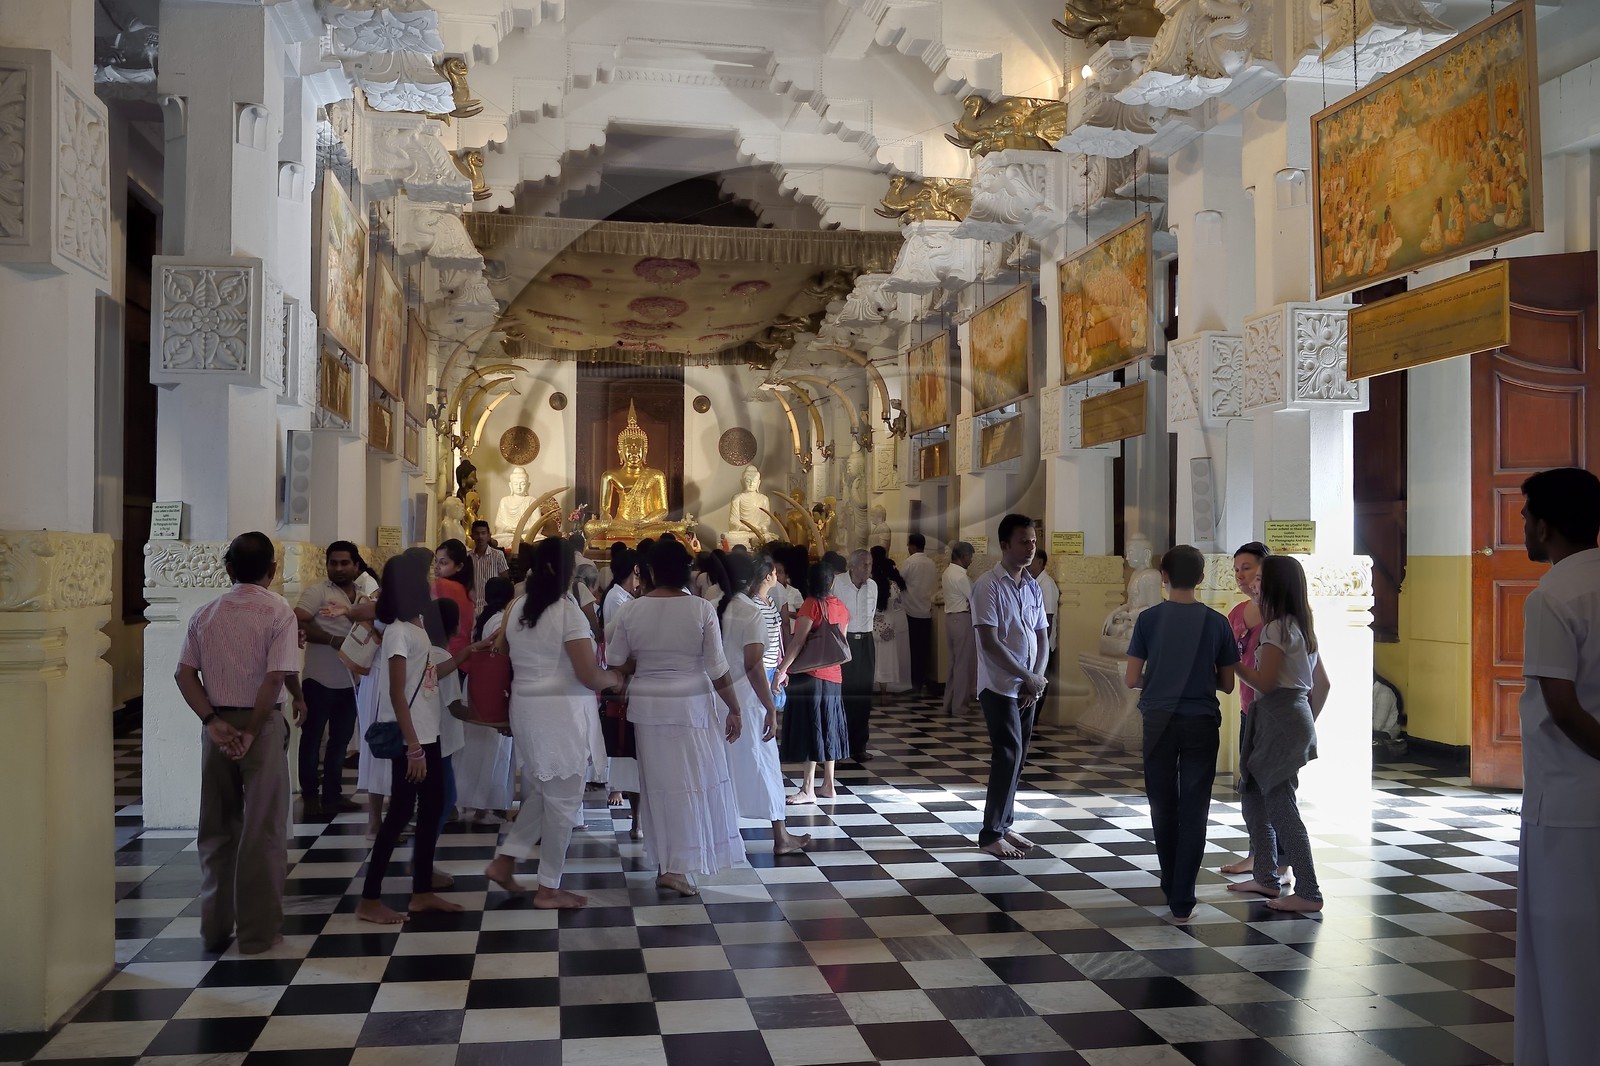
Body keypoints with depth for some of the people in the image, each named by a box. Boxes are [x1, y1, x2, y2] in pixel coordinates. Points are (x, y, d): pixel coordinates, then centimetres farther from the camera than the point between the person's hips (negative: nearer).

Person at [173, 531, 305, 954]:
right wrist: (251, 733, -10)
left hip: (217, 725, 5)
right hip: (261, 724, -5)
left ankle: (215, 928, 22)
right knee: (262, 830, 4)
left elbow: (185, 674, 0)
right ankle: (258, 931, 9)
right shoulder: (278, 612, -8)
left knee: (217, 828, 14)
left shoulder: (206, 614, 6)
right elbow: (276, 679, -17)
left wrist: (214, 722, -6)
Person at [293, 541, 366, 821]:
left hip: (349, 682, 6)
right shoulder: (317, 591, -7)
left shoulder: (363, 599, 12)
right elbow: (298, 623, -18)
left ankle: (333, 795, 23)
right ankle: (310, 797, 11)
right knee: (312, 739, 3)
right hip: (320, 680, -6)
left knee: (341, 739, 13)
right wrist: (333, 640, -22)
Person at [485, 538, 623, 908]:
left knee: (541, 791, 21)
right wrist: (614, 677, 2)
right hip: (562, 711, -7)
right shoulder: (568, 610, -15)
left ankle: (504, 861, 20)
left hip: (526, 707, 7)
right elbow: (590, 677, -18)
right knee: (563, 799, 5)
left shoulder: (517, 609, 6)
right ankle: (549, 888, 13)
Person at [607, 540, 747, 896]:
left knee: (660, 783, 14)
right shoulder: (701, 609, -11)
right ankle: (679, 867, 1)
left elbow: (613, 658, 5)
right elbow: (717, 668, -10)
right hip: (691, 705, -3)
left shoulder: (633, 610, -4)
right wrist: (734, 709, 0)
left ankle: (665, 861, 22)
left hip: (647, 705, 3)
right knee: (693, 783, 5)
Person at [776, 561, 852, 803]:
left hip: (810, 674, -7)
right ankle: (828, 785, 19)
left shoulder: (811, 604, -11)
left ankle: (808, 789, -5)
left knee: (809, 728, -5)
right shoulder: (841, 608, 8)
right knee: (826, 728, 13)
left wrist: (782, 670, -17)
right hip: (833, 675, 7)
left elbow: (799, 641, -18)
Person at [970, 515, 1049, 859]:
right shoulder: (988, 585, -11)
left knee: (1017, 757, 10)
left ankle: (1004, 825, 21)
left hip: (1029, 687, 7)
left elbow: (1042, 638, 12)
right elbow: (989, 641, -17)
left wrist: (1036, 680, -4)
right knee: (1009, 755, -9)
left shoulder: (1033, 587, 10)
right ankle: (991, 834, -1)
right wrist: (1028, 677, -15)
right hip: (999, 685, -7)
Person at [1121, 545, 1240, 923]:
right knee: (1194, 811, 3)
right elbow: (1226, 683, 3)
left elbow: (1132, 679, -6)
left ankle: (1171, 885, 29)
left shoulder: (1149, 618, -5)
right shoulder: (1217, 622, -3)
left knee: (1163, 807, 15)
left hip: (1159, 721, 0)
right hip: (1201, 722, 0)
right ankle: (1182, 901, 2)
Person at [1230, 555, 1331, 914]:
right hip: (1298, 716, 10)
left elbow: (1265, 682, -18)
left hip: (1279, 717, -10)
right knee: (1254, 796, 17)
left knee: (1280, 805, -5)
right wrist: (1309, 720, 24)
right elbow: (1322, 683, 17)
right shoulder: (1303, 627, 14)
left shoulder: (1278, 628, -14)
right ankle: (1266, 878, 24)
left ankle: (1308, 893, -2)